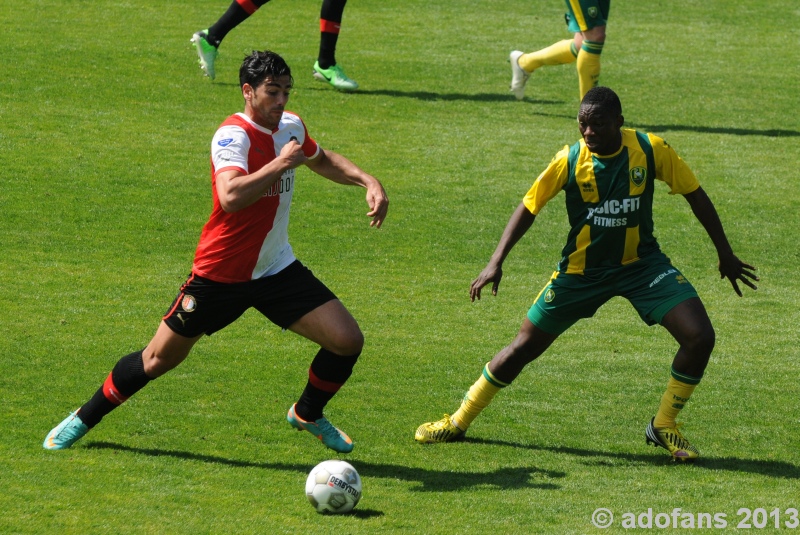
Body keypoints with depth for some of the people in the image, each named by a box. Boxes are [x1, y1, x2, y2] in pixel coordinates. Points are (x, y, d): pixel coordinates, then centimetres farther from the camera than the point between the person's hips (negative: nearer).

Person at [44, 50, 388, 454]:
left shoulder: (291, 127, 2)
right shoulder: (233, 135, -22)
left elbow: (323, 161, 26)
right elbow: (230, 197, -42)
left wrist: (367, 181, 12)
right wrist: (281, 163, -34)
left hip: (276, 269, 6)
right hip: (221, 275, -6)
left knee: (348, 341, -7)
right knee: (159, 359, 3)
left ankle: (308, 414, 21)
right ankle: (83, 420, 26)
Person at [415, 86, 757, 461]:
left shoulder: (650, 150, -16)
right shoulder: (570, 160, -17)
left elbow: (695, 195, -3)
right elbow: (528, 207, -7)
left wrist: (725, 254, 3)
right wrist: (496, 261, -16)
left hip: (641, 264, 1)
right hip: (582, 271, -1)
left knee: (700, 337, -16)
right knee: (524, 347, 4)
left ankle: (663, 427, 5)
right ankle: (458, 422, 21)